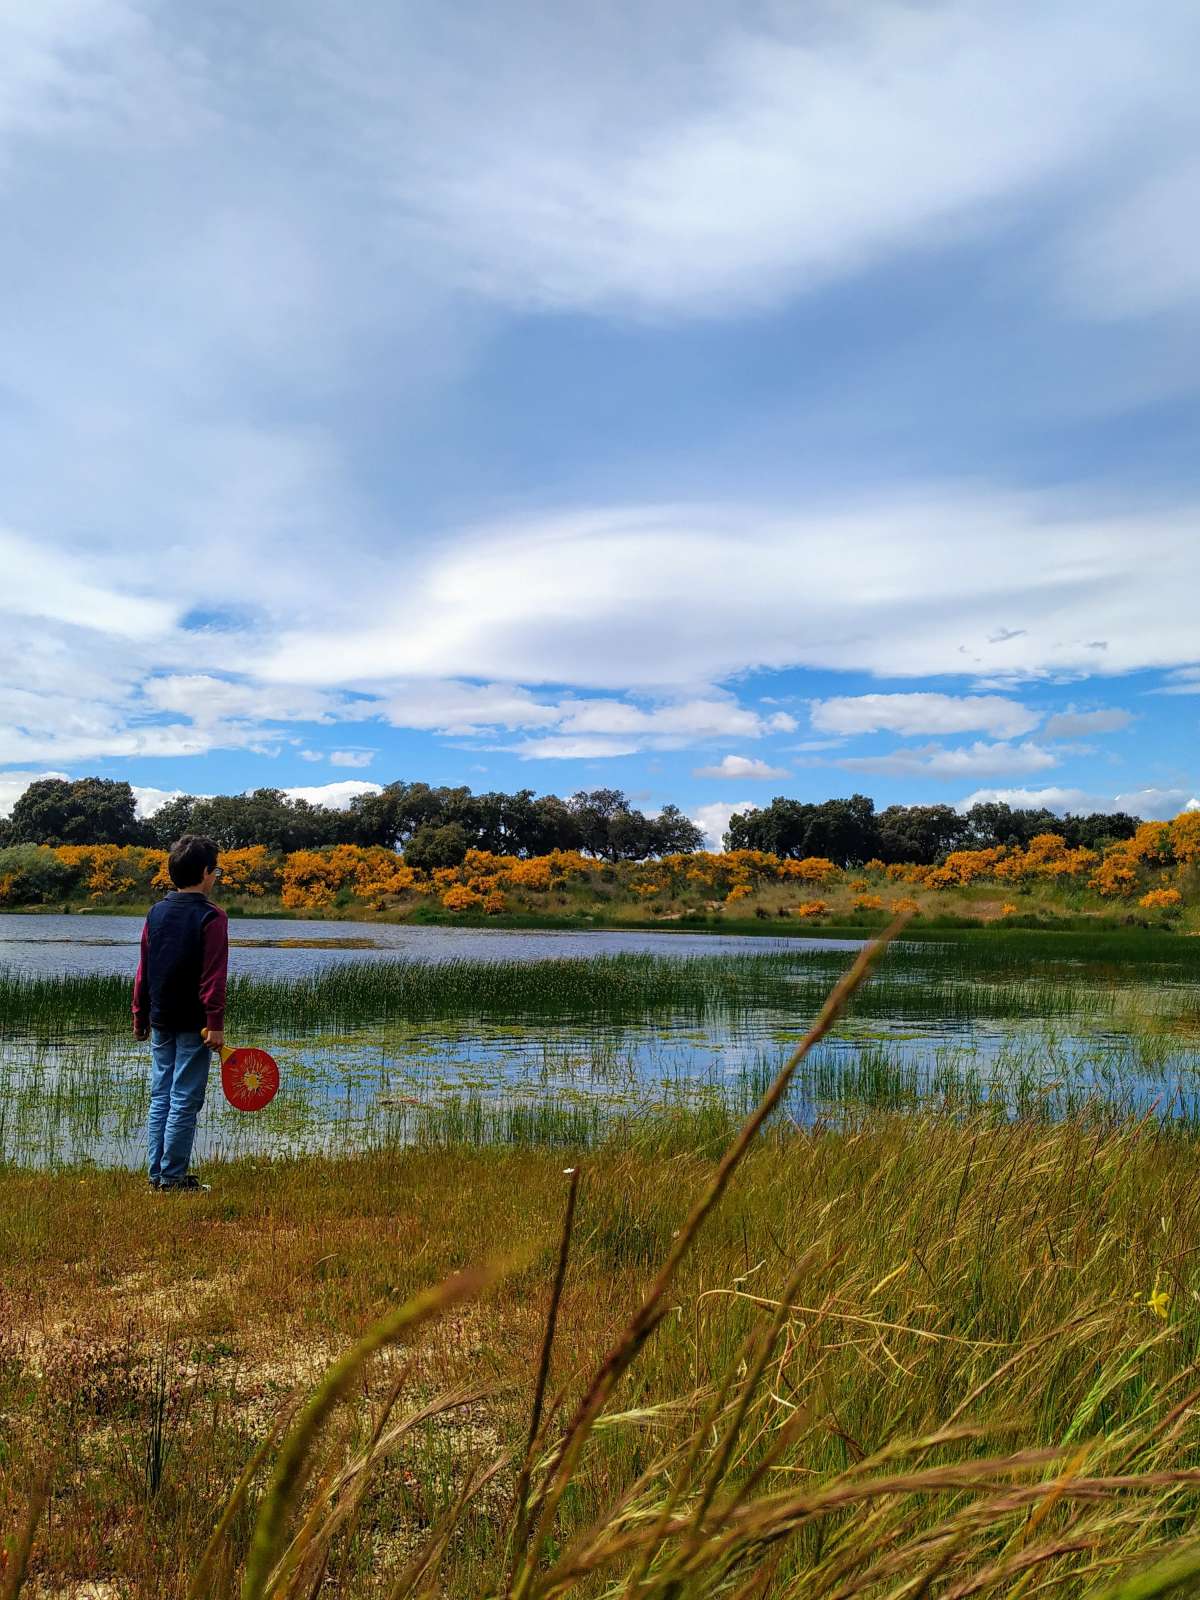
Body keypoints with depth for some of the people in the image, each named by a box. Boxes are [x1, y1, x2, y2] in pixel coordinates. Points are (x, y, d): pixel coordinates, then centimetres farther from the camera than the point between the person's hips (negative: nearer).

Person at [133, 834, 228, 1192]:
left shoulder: (156, 913, 7)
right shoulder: (211, 917, -12)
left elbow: (143, 970, 10)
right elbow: (213, 975, -16)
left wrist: (140, 1016, 17)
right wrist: (215, 1023, -16)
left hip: (160, 1021, 6)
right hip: (193, 1024, -6)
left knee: (160, 1097, 12)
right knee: (184, 1101, 0)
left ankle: (157, 1174, 18)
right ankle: (173, 1176, 5)